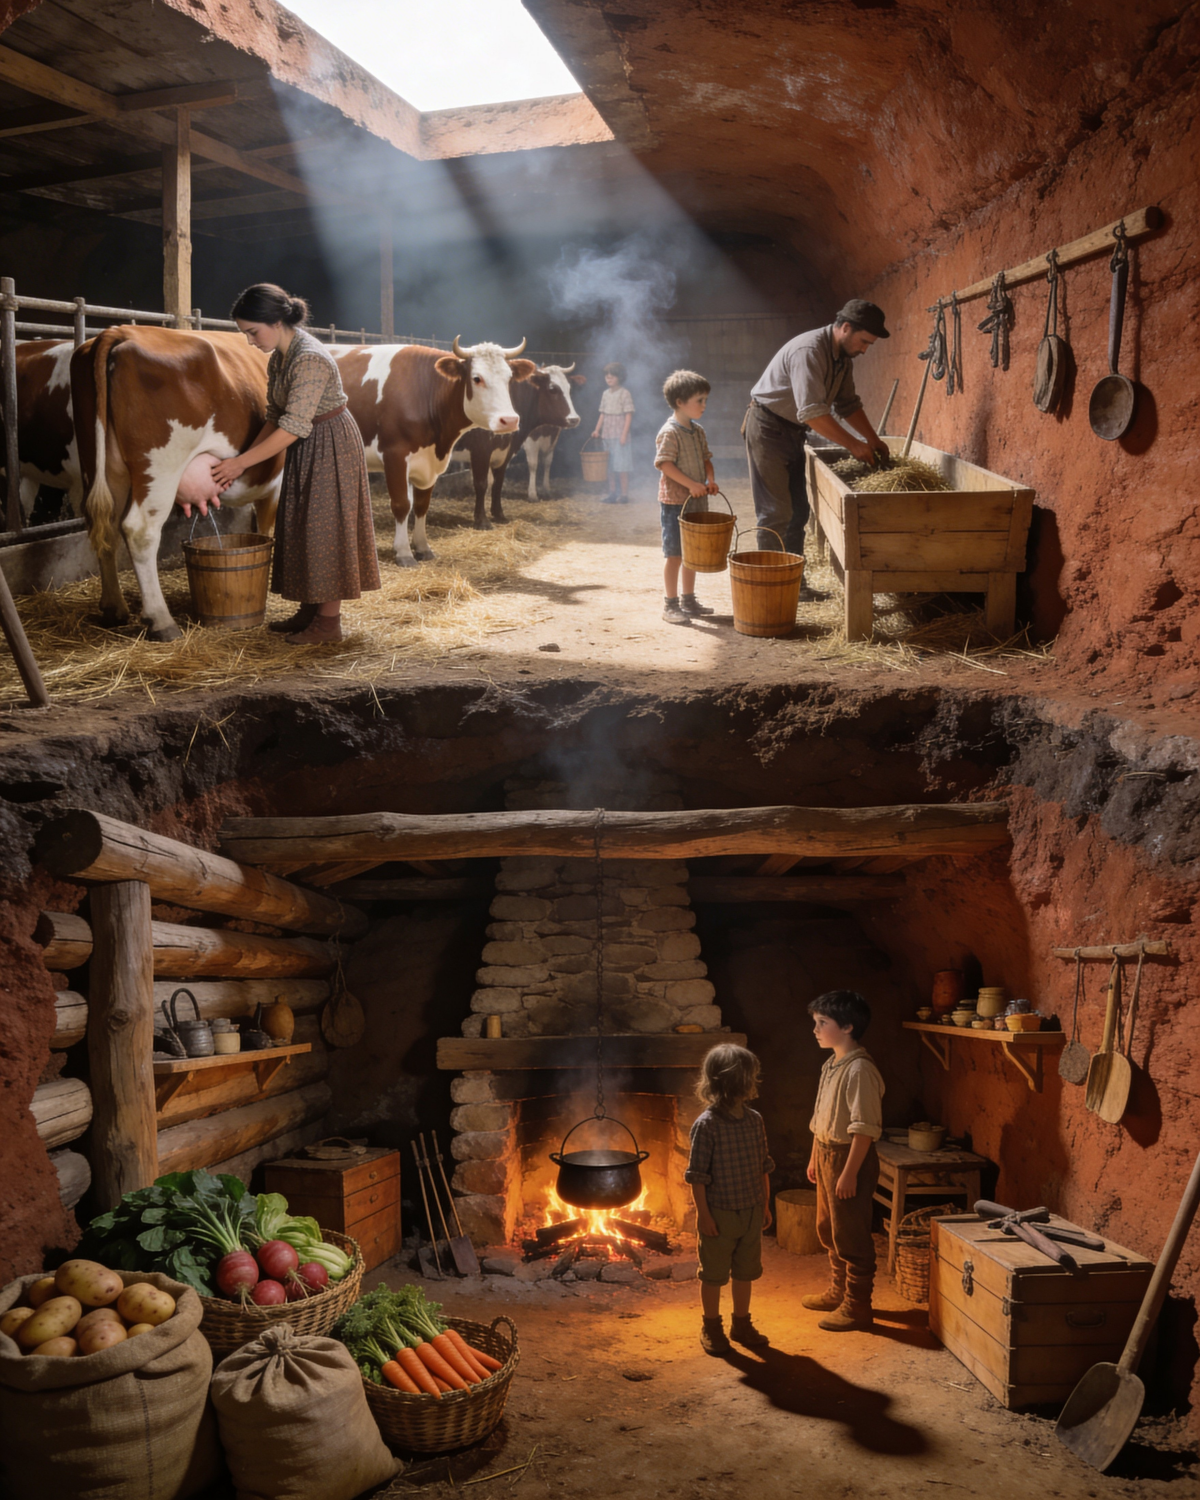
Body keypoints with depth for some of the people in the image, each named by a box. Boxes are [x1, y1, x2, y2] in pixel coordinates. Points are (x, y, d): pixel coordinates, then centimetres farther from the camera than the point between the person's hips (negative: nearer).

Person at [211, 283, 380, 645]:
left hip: (331, 447, -9)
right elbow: (275, 416, 8)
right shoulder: (279, 357, 4)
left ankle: (329, 621, 1)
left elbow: (294, 426, -28)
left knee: (325, 529, -5)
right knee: (302, 527, 12)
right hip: (305, 449, 9)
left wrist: (242, 462, -25)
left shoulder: (309, 359, -25)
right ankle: (309, 611, 21)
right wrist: (243, 459, -2)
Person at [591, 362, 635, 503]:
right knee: (610, 465, 9)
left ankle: (624, 495, -2)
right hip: (607, 435, 7)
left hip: (619, 435, -7)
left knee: (621, 466, -6)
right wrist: (597, 430, 7)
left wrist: (624, 434, -16)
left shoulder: (624, 394, -7)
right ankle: (612, 493, 16)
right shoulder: (606, 394, 12)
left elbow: (628, 415, -10)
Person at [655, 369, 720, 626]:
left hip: (697, 501, 8)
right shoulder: (669, 433, -15)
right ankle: (670, 605, 4)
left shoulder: (698, 431, 10)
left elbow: (706, 458, 17)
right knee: (675, 554, -3)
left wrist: (710, 479, -2)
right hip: (674, 501, -8)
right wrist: (691, 484, -25)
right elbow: (665, 464, -20)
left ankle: (689, 599, 26)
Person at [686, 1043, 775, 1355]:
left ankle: (741, 1324, 34)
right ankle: (711, 1328, 25)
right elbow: (698, 1174, -16)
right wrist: (703, 1214, -16)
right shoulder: (706, 1124, -18)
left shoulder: (755, 1120, 0)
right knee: (714, 1273, 9)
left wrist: (765, 1204, 10)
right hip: (719, 1214, -6)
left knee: (746, 1271, 18)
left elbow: (763, 1167, 9)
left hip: (751, 1212, 6)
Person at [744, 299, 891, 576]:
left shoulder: (843, 356, 4)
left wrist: (873, 439, 3)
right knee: (776, 513, -11)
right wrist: (853, 445, -28)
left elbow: (848, 404, 15)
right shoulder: (809, 351, -27)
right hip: (767, 428, -10)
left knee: (798, 511, 10)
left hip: (792, 432, 10)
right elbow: (812, 413, -34)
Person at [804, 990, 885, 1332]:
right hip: (827, 1154, 10)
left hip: (850, 1158, -10)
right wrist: (815, 1157, 20)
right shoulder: (831, 1066, 9)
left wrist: (849, 1172, -24)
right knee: (828, 1230, 20)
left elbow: (864, 1128, -23)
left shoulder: (860, 1070, -21)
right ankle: (838, 1292, 35)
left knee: (851, 1236, 0)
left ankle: (858, 1306, 10)